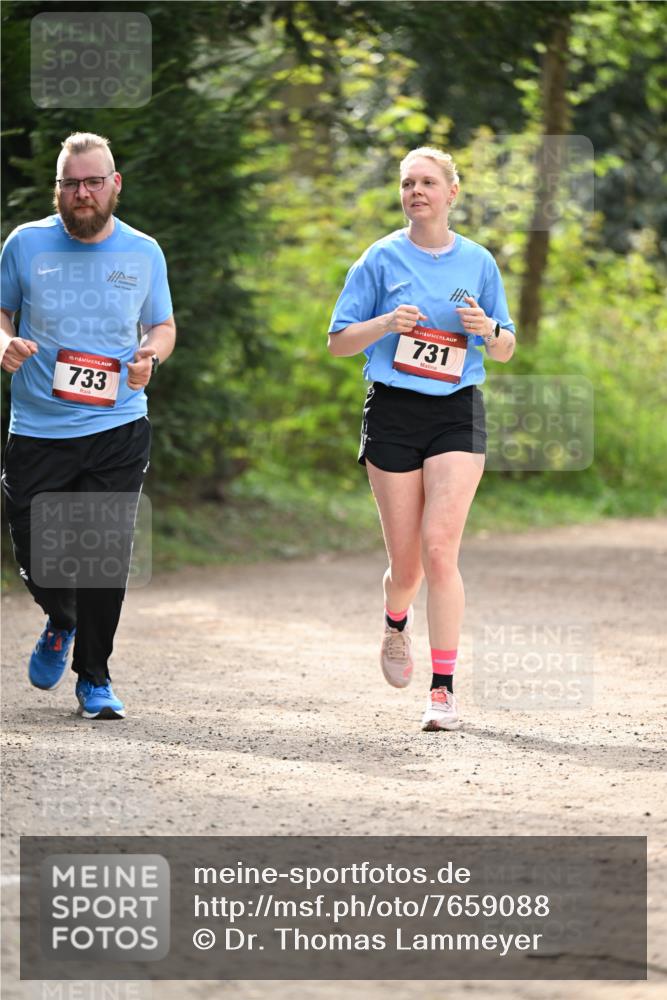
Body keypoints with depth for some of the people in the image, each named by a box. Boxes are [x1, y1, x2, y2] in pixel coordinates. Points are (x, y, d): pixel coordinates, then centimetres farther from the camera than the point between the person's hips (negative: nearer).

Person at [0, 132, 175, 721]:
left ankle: (95, 678, 11)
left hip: (117, 432, 0)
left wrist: (152, 354, -7)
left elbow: (163, 325, 15)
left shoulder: (143, 253, 5)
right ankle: (62, 623, 35)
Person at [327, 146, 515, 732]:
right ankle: (396, 625, 40)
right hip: (393, 413, 0)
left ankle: (444, 689, -12)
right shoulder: (381, 259, 3)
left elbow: (505, 352, 14)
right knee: (406, 562, 3)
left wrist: (488, 329, -8)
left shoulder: (478, 262, 7)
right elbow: (338, 341, 4)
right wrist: (386, 323, -14)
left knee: (439, 548, -14)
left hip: (457, 413, 0)